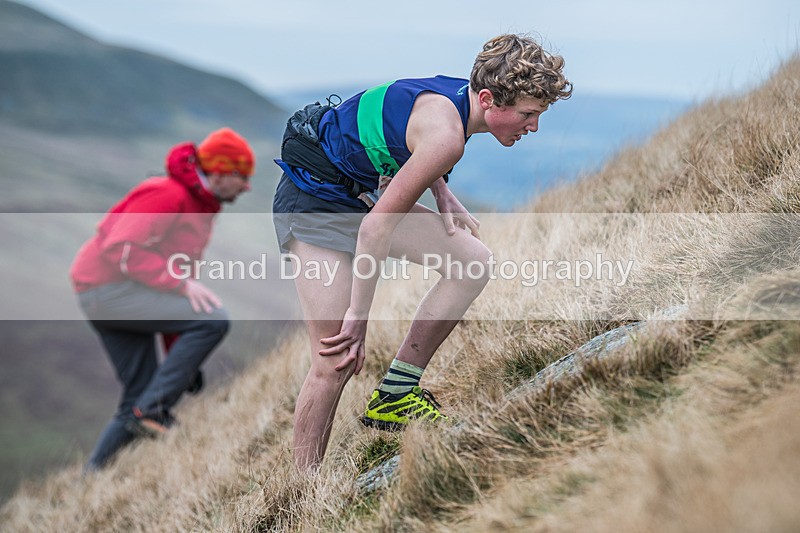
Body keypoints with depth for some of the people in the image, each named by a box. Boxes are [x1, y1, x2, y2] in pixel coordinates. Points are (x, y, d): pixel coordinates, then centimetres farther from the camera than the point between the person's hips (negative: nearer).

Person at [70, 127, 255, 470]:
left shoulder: (200, 204, 17)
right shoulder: (168, 195, -15)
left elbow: (174, 264, 21)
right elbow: (121, 248, -24)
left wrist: (180, 357, 18)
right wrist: (181, 283, -28)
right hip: (109, 287, -10)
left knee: (138, 399, 9)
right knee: (212, 319, -22)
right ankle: (151, 409, -17)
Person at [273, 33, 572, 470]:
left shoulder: (461, 94, -2)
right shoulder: (447, 135, -30)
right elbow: (377, 225, -29)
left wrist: (441, 193, 4)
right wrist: (358, 317, -23)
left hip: (363, 191, 9)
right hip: (313, 200, -9)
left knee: (474, 262, 1)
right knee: (336, 363, -13)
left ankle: (394, 395, 5)